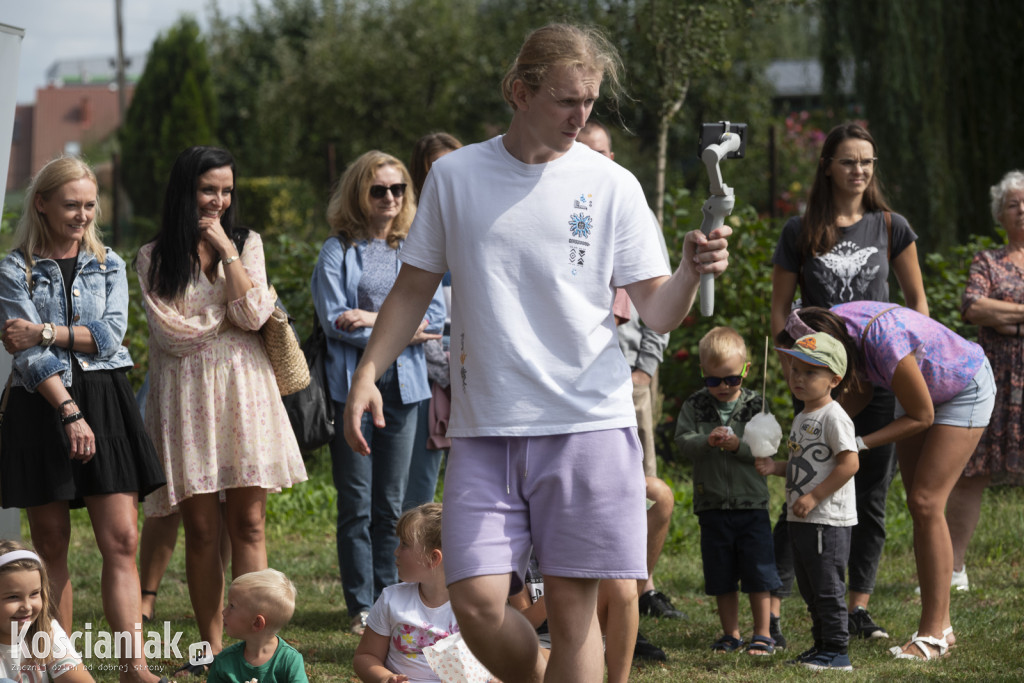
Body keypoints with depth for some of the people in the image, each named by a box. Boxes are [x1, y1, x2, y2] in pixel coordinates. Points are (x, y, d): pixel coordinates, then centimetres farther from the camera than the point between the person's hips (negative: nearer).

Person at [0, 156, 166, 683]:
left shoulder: (108, 265, 12)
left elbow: (110, 336, -1)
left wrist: (45, 332, -11)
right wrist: (69, 413, -19)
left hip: (104, 401, 2)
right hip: (42, 405, -2)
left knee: (121, 539, -7)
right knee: (51, 546, 2)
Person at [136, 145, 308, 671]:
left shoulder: (247, 244, 12)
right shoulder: (154, 258, 6)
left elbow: (252, 316, -4)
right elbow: (171, 333, -5)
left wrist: (225, 249, -5)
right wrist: (236, 315, -2)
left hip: (243, 390, 1)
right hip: (186, 395, -1)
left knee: (248, 524, -4)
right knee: (201, 529, -1)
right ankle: (211, 647, 5)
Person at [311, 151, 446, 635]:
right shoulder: (337, 251, 2)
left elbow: (436, 318, 2)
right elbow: (335, 320, -9)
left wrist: (374, 317, -9)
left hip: (401, 386, 3)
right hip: (352, 384, -3)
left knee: (391, 504, 5)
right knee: (357, 505, -2)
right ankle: (361, 608, 3)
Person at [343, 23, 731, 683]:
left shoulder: (612, 185, 2)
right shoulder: (455, 175, 7)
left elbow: (656, 311, 1)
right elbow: (415, 287, 15)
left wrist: (691, 274, -19)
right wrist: (368, 371, 5)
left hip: (588, 422, -1)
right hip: (484, 428, 1)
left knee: (573, 606, -1)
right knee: (477, 603, -7)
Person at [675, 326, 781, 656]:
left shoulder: (755, 405, -1)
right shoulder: (694, 406, 4)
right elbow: (683, 441, -6)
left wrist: (737, 445, -22)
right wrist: (707, 441, -23)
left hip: (751, 503, -2)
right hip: (712, 503, 2)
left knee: (758, 572, 1)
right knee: (721, 575, 9)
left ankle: (762, 634, 10)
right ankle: (730, 634, 21)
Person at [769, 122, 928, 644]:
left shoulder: (890, 227, 5)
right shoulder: (800, 232, 1)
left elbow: (917, 301, 13)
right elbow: (779, 311, 5)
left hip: (880, 380, 2)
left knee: (871, 499, 6)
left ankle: (859, 609, 14)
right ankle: (771, 608, -7)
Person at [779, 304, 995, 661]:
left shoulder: (886, 345, -41)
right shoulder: (835, 322, -18)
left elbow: (921, 416, -26)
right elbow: (860, 391, 0)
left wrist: (858, 444, -29)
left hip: (965, 390, -8)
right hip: (922, 387, 8)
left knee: (926, 504, -15)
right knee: (918, 507, 5)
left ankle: (933, 633, -12)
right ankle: (941, 625, 10)